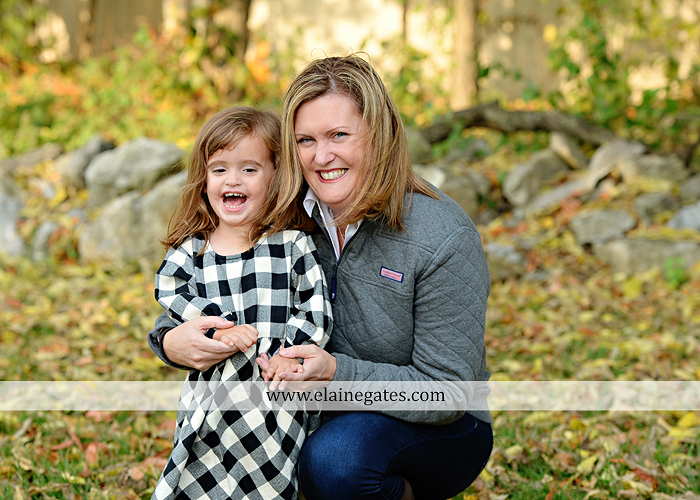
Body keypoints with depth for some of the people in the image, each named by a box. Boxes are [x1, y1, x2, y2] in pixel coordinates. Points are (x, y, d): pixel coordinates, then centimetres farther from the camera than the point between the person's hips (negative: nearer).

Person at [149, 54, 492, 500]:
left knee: (335, 459, -32)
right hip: (335, 413, 5)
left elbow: (447, 393, -22)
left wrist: (336, 372, -35)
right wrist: (170, 339, -23)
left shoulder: (445, 239, -23)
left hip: (445, 433, -5)